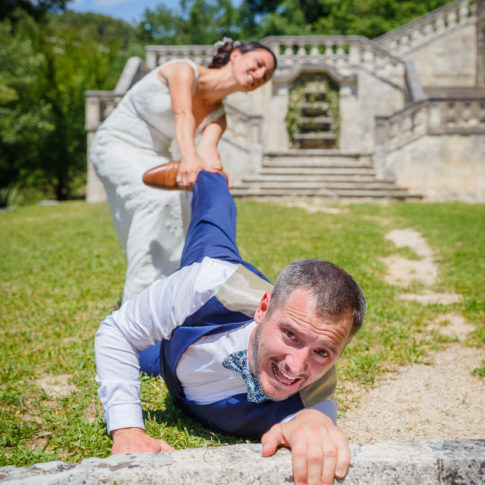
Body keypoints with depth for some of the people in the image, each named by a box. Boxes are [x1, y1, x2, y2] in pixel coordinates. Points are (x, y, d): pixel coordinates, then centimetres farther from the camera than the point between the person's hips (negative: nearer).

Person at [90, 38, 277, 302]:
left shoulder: (217, 116, -1)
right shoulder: (184, 70, -18)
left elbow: (207, 146, -24)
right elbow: (182, 115, -38)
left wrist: (213, 170, -48)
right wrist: (189, 157, -58)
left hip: (153, 158, 7)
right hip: (116, 145, -7)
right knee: (159, 197, -30)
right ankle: (139, 300, -31)